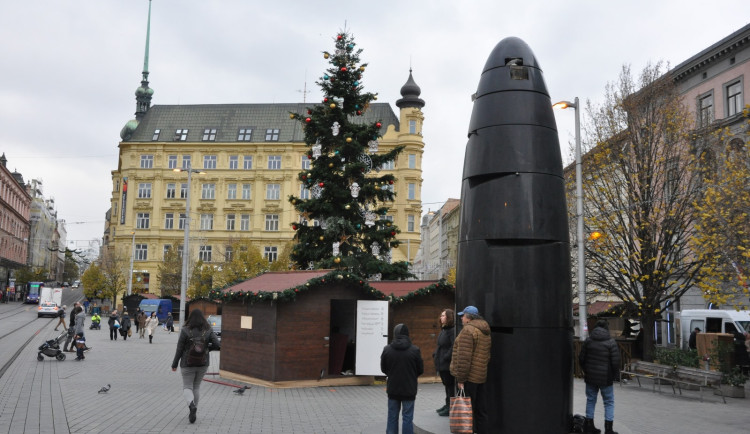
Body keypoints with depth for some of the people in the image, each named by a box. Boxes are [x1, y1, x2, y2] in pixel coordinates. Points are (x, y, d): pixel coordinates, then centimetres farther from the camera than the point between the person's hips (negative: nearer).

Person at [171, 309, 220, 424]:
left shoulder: (185, 330, -10)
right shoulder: (208, 331, -4)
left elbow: (179, 349, -8)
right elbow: (218, 346, -10)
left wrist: (174, 364, 2)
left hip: (188, 364, -3)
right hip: (203, 363, 3)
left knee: (187, 387, 7)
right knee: (196, 387, 19)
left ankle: (191, 405, -21)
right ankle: (193, 412, 22)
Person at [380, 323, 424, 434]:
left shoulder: (387, 350, -8)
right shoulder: (415, 350, -12)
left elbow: (383, 369, 2)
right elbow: (420, 370, -2)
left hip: (392, 389, 2)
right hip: (409, 389, -2)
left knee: (392, 417, 14)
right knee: (407, 417, 7)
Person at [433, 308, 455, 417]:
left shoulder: (453, 330, -17)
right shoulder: (443, 330, 15)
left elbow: (454, 347, -23)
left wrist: (446, 358, -22)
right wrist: (435, 355, 11)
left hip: (448, 364, -10)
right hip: (441, 363, 10)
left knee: (450, 384, -2)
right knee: (446, 384, 18)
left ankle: (450, 408, 5)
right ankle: (448, 405, 28)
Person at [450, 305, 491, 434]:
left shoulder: (468, 330, -13)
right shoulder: (486, 332, 15)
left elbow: (464, 357, -19)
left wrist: (460, 379, -18)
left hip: (469, 377, -9)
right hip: (481, 376, 9)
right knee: (480, 409, 15)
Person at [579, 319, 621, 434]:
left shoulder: (588, 341, 1)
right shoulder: (611, 342, -10)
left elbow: (581, 358, 3)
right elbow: (616, 362, -12)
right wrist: (614, 375, 4)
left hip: (590, 377, 3)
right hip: (606, 378, -3)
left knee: (591, 400, 14)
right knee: (609, 402, 8)